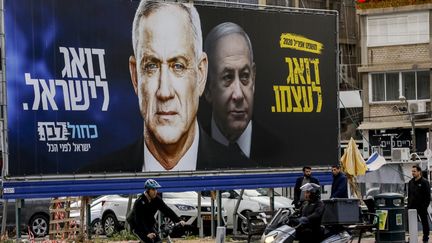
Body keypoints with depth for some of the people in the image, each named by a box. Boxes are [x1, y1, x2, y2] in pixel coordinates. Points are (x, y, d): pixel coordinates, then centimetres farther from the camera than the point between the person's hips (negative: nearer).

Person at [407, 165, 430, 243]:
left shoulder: (424, 182, -7)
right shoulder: (411, 182, 12)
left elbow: (428, 196, -9)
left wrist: (425, 205, -15)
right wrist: (409, 204, 10)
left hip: (422, 206, -5)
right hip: (412, 206, 5)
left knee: (424, 222, 4)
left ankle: (425, 237, 11)